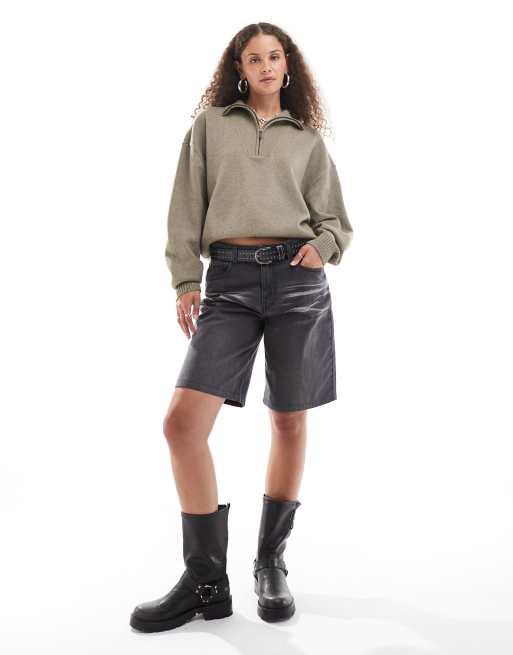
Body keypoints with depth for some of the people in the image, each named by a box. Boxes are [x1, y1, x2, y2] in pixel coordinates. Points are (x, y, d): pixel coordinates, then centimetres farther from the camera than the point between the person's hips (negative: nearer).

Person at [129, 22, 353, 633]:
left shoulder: (308, 139, 17)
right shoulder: (210, 124, 15)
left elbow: (336, 219, 18)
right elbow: (188, 206, 10)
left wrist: (324, 245, -4)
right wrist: (185, 280, 1)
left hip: (296, 279, 1)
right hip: (228, 280, 0)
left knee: (289, 422, 4)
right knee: (182, 421, -12)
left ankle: (271, 564, 22)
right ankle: (206, 582, 1)